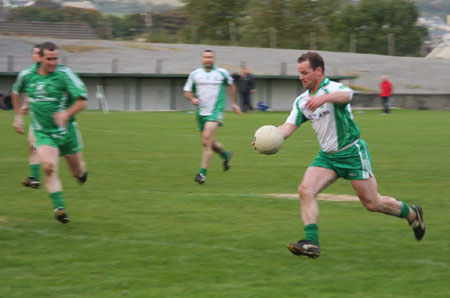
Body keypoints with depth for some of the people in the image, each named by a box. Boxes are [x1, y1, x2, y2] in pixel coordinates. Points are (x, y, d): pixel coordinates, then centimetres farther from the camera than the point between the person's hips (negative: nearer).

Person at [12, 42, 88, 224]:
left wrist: (67, 113, -30)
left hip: (66, 131, -1)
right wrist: (18, 116, 20)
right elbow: (16, 91, 22)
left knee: (77, 171, 12)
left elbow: (83, 100, -15)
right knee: (48, 166, -25)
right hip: (43, 132, 1)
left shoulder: (64, 74, -13)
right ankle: (59, 207, -22)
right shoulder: (26, 75, -2)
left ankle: (81, 172, 51)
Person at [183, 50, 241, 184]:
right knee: (208, 143, 13)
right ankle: (225, 155, 44)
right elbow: (187, 91, 10)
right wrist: (193, 98, -11)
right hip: (201, 112, 4)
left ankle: (202, 172, -21)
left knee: (207, 140, -20)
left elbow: (231, 85, 21)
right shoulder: (194, 74, 5)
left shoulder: (222, 73, 2)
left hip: (215, 111, -4)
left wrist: (234, 103, 23)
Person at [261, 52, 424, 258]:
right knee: (305, 190, -16)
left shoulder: (332, 88, -16)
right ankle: (311, 243, -19)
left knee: (372, 203, 0)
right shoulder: (302, 101, 7)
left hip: (352, 153, -6)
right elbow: (289, 126, -1)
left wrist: (325, 97, -63)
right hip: (327, 156, 7)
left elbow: (346, 95, -41)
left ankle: (412, 214, 27)